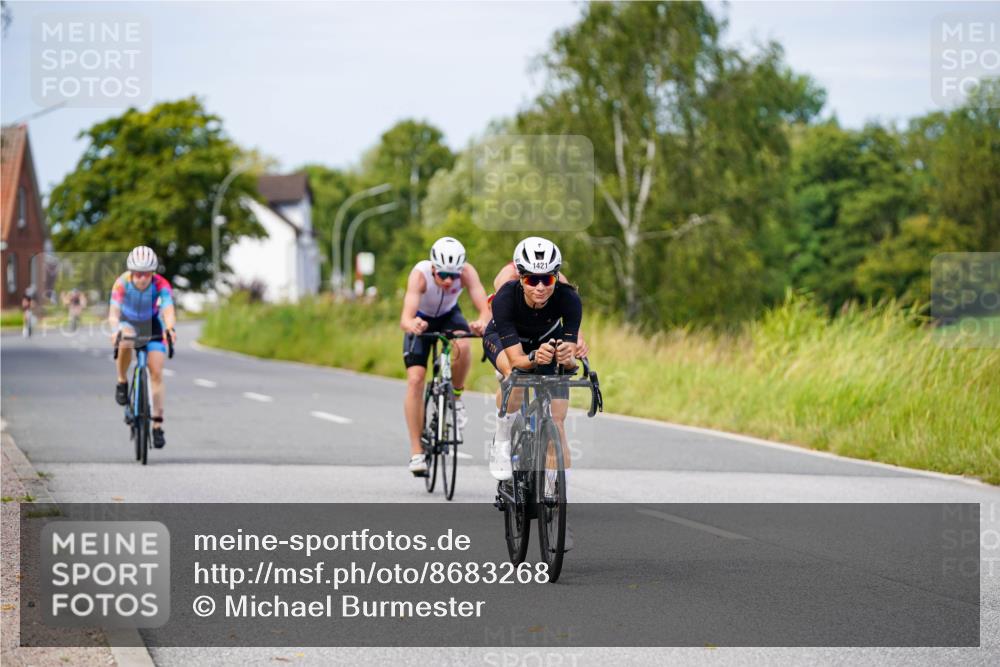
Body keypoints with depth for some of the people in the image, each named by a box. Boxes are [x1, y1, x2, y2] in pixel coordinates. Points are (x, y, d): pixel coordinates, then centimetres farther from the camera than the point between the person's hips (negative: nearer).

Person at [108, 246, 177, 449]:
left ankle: (157, 425, -2)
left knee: (156, 373, -9)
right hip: (128, 323, -1)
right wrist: (115, 330, -62)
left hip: (152, 325, 1)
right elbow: (114, 311, -41)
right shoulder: (122, 283, -30)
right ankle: (122, 382, -11)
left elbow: (168, 310, -43)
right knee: (125, 343, -37)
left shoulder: (160, 284, -29)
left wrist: (170, 328, -65)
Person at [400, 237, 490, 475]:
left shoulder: (467, 272, -31)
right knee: (415, 379, -16)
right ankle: (416, 452, -9)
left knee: (462, 347, -33)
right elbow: (405, 318, -46)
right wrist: (413, 325, -69)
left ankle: (456, 397, -5)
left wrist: (482, 323, -63)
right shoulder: (420, 274, -36)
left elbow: (485, 308, -40)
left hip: (449, 316, 1)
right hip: (421, 320, -1)